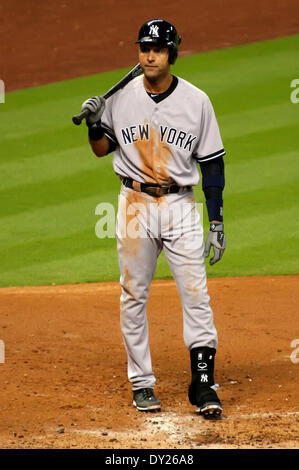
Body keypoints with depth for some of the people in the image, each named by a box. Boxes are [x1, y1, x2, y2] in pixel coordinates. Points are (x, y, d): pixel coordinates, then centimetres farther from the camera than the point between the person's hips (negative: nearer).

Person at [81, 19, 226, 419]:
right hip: (135, 206, 1)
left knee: (196, 295, -7)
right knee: (134, 297, 5)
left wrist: (217, 223, -2)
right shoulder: (122, 97, 1)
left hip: (181, 206, -1)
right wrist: (94, 124, -10)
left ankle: (203, 384, -4)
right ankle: (142, 383, 15)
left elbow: (212, 163, 1)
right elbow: (102, 149, 13)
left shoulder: (196, 101, -2)